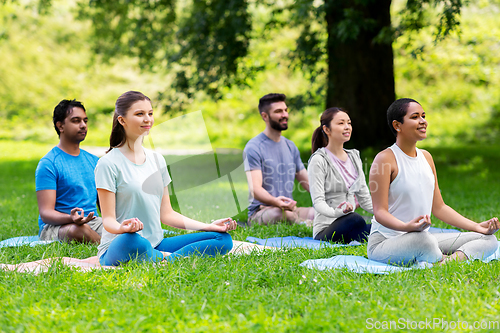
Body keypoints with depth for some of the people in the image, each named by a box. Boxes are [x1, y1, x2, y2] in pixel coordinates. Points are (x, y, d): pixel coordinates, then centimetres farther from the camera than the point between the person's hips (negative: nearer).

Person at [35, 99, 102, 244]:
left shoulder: (94, 161, 17)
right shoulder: (48, 164, -6)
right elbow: (45, 213, -13)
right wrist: (71, 218, -34)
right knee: (77, 230, -39)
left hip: (93, 222, 5)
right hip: (55, 226, -5)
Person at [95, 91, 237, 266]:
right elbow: (108, 219, -10)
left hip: (156, 245, 7)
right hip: (118, 247, -7)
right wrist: (122, 228, -35)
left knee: (223, 239, -9)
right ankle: (167, 259, -19)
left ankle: (168, 259, -25)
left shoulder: (157, 159, 15)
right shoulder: (109, 163, -6)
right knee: (132, 241, -44)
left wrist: (208, 226, 4)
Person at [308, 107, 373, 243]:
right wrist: (337, 212, -35)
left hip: (350, 228, 6)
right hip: (325, 231, -6)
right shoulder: (319, 160, -5)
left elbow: (364, 198, 20)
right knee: (355, 219, -38)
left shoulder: (354, 156, 17)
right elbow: (318, 202, -14)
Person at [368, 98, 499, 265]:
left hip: (423, 237, 8)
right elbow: (380, 211, -15)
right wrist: (406, 227, -35)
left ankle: (451, 260, -28)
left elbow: (439, 207, 17)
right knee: (422, 239, -43)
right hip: (385, 242, -8)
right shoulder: (385, 158, -9)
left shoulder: (426, 157, 14)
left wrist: (477, 227, 8)